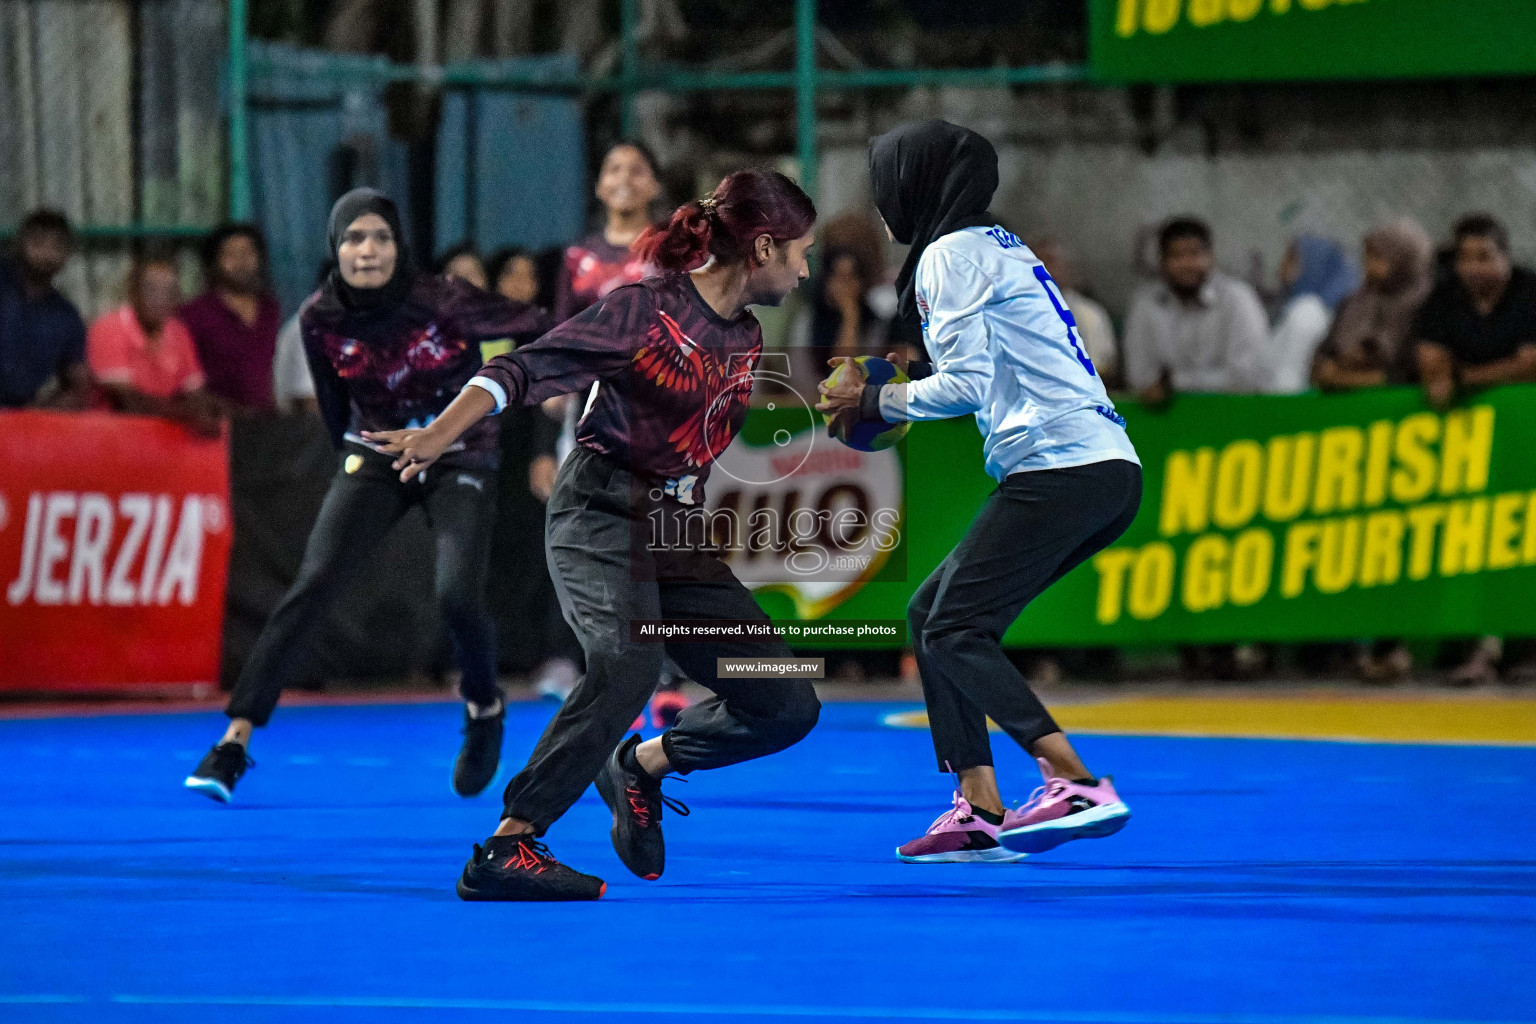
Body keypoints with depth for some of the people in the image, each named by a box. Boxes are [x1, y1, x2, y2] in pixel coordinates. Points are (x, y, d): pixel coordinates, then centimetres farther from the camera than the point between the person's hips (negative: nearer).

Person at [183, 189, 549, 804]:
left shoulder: (443, 303, -22)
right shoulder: (320, 319, -12)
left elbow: (537, 330, -10)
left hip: (459, 460, -2)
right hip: (376, 457, 2)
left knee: (457, 596, -21)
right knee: (313, 585, -15)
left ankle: (483, 707, 12)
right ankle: (235, 742, -18)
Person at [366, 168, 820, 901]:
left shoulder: (745, 339, 14)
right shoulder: (645, 309, -10)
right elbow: (525, 370, -17)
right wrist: (441, 433, -32)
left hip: (677, 536, 8)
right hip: (600, 517, -8)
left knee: (786, 707, 0)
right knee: (629, 663, -35)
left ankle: (642, 766, 23)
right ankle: (506, 850, -37)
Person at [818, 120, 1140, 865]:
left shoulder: (953, 253, -5)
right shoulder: (998, 247, 25)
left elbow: (966, 383, -13)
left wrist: (877, 403, 1)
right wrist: (887, 400, 19)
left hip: (1061, 466, -10)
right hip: (1106, 473, 10)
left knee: (955, 631, -13)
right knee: (932, 613, 12)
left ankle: (1079, 786, -26)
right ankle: (979, 811, 5)